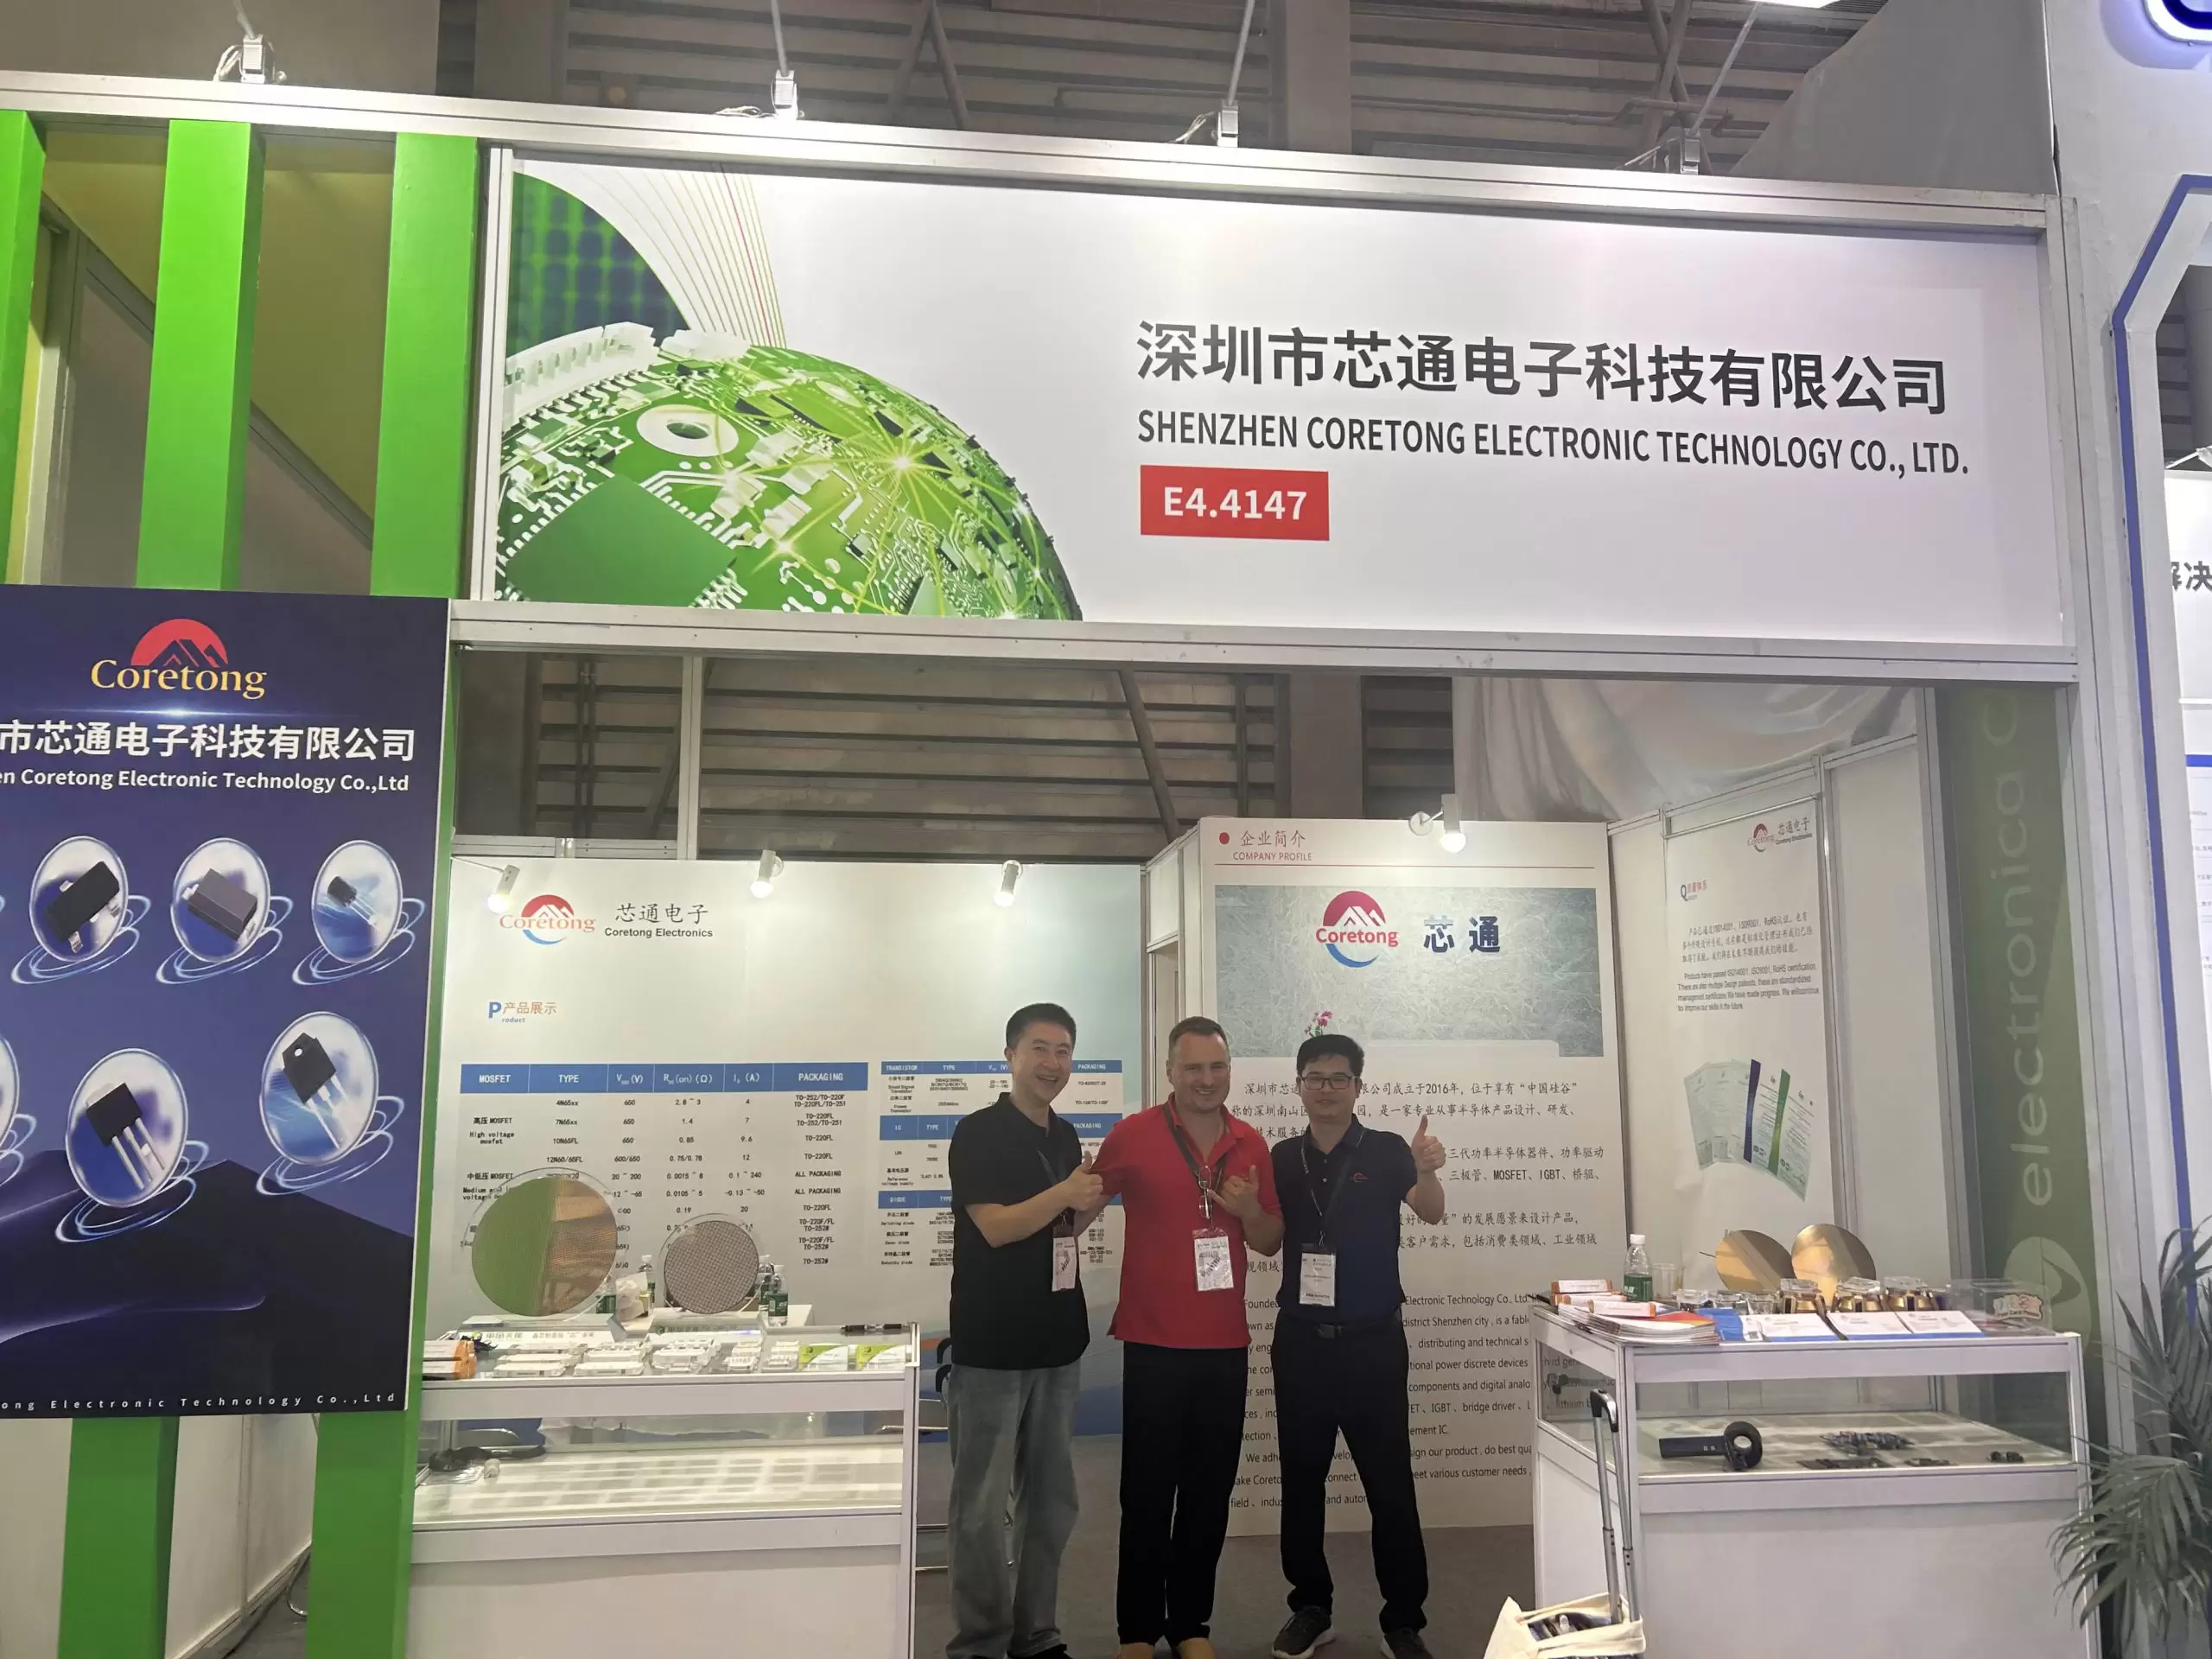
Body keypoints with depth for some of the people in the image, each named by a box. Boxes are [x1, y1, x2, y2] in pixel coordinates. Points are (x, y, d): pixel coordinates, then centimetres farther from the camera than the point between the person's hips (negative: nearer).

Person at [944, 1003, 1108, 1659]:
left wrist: (1092, 1202, -1)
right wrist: (1065, 1194, -23)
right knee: (982, 1505, 0)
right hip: (990, 1346, -7)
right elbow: (995, 1226, -18)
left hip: (1056, 1342, 7)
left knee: (1052, 1500, 13)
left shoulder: (1065, 1136, 11)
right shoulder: (978, 1133, -10)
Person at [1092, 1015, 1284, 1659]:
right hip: (1154, 1344, -3)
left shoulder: (1251, 1143, 5)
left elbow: (1271, 1243, 12)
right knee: (1148, 1491, 4)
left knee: (1210, 1491, 10)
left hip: (1225, 1345, 4)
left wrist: (1251, 1211, -9)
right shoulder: (1132, 1135, -8)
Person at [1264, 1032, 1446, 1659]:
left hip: (1372, 1339, -3)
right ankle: (1310, 1607, 24)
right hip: (1300, 1338, 3)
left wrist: (1428, 1172, -40)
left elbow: (1431, 1213, -19)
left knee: (1389, 1482, 1)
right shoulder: (1284, 1158, 4)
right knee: (1301, 1478, 11)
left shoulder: (1386, 1151, -5)